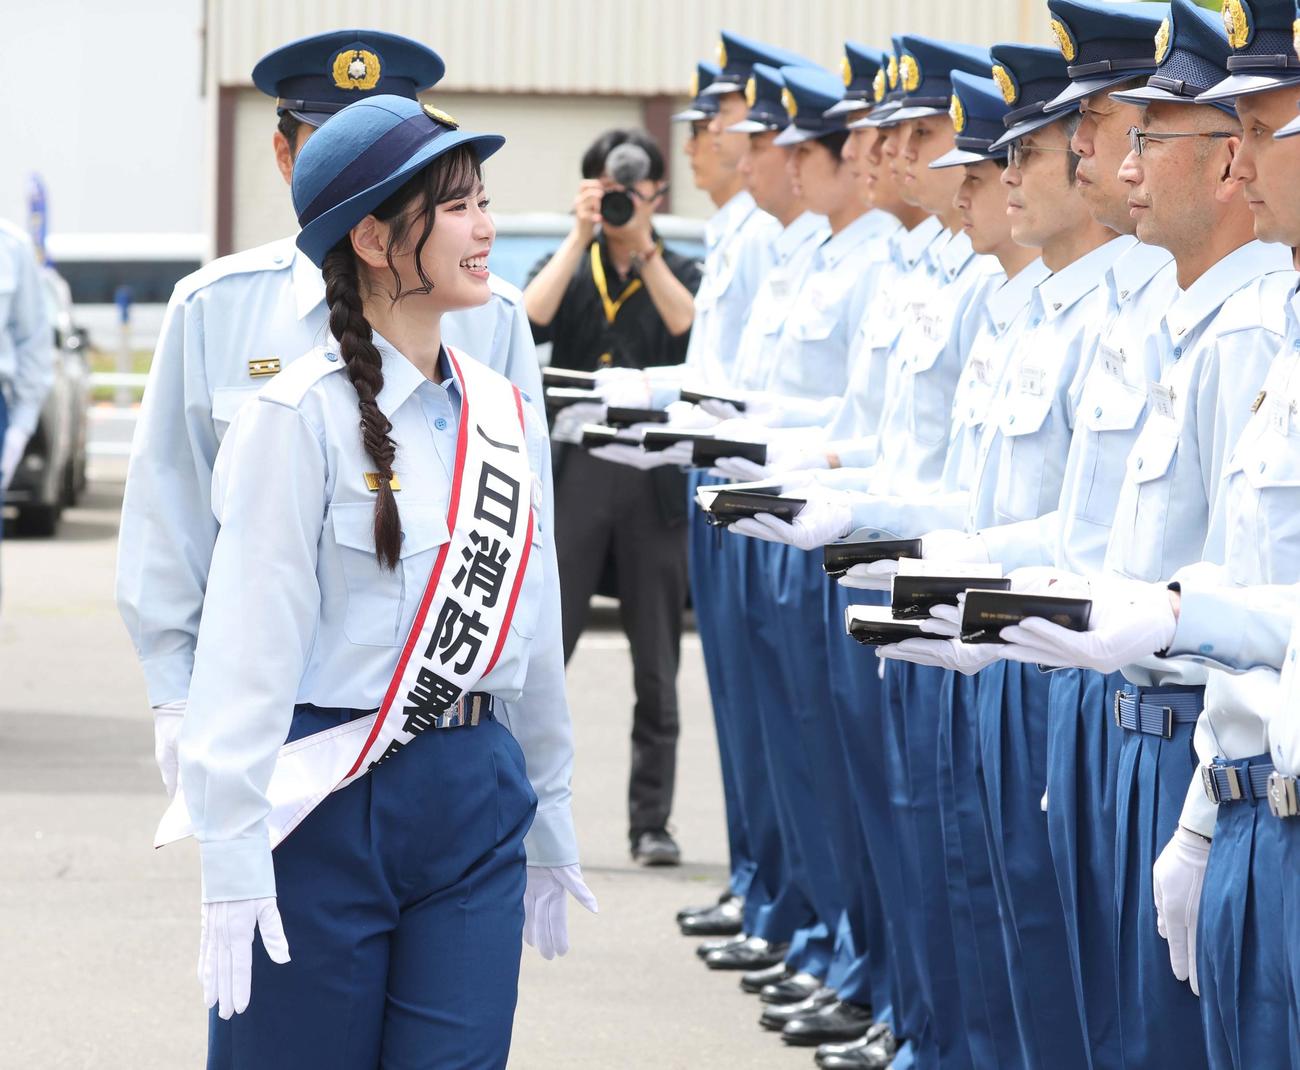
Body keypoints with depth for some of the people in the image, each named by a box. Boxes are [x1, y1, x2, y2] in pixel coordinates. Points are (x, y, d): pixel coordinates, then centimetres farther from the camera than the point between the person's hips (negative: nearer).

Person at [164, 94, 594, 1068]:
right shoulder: (300, 419, -10)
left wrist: (548, 827, 20)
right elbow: (249, 649, -12)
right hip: (329, 804, -5)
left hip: (475, 802, 5)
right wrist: (235, 867, -16)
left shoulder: (508, 415, 9)